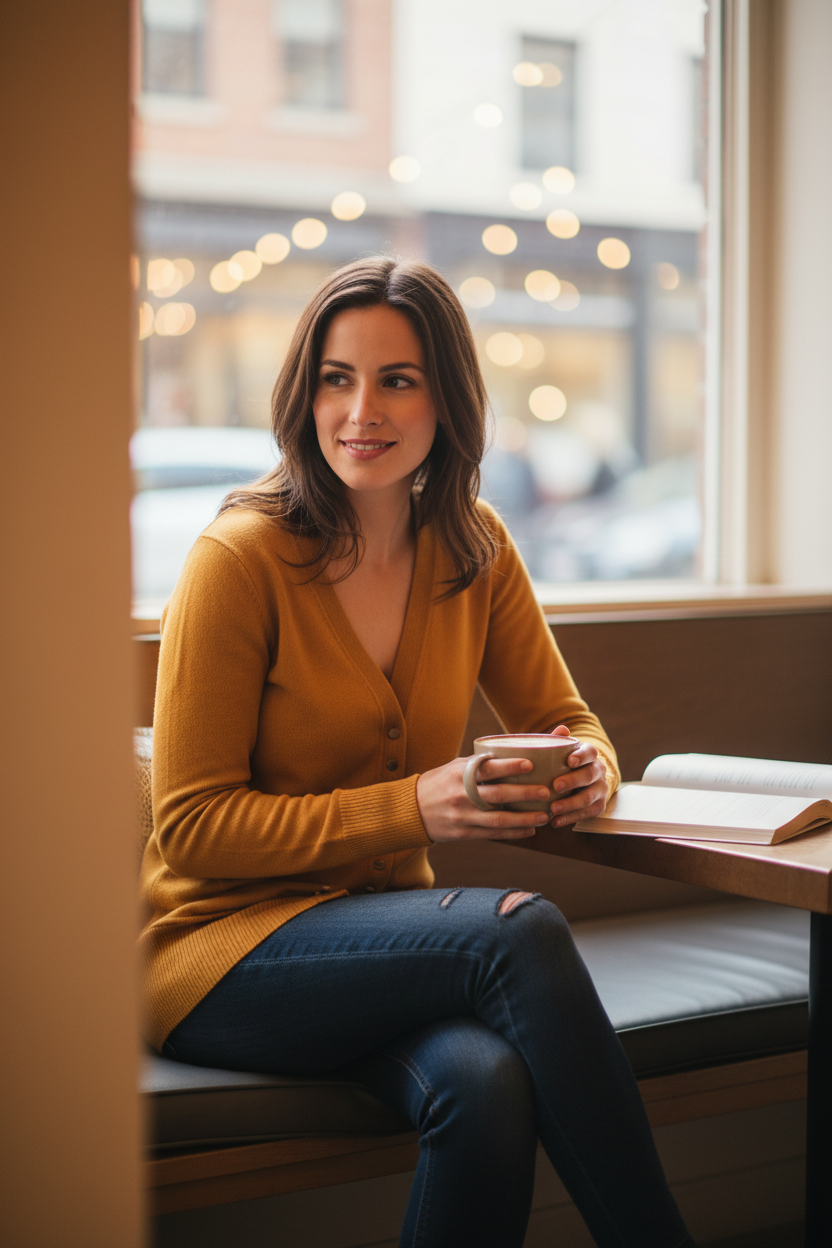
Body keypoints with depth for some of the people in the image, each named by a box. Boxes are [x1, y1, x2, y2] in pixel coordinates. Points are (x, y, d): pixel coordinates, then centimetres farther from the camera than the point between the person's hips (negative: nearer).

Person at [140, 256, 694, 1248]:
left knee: (489, 1088, -31)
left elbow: (562, 719, 12)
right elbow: (192, 825, -13)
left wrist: (587, 768, -14)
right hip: (225, 940, -4)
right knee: (521, 932, -30)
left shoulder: (475, 549, 3)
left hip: (388, 926, 4)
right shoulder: (238, 560, -13)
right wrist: (414, 808, -24)